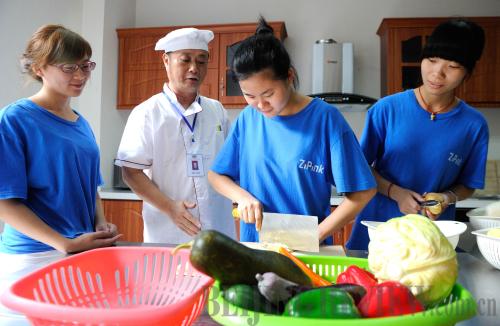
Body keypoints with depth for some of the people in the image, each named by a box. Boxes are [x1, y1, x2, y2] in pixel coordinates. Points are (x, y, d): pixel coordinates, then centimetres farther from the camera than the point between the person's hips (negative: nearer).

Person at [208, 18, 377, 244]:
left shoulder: (325, 118, -7)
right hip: (253, 247, 1)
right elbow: (216, 175, 12)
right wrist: (242, 196, -7)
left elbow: (362, 192, -6)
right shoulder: (248, 118, 3)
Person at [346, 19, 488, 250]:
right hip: (377, 227, 0)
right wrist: (396, 193, -19)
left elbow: (468, 185, 5)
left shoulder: (474, 125, -5)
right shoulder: (387, 109, -10)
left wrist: (447, 197, -15)